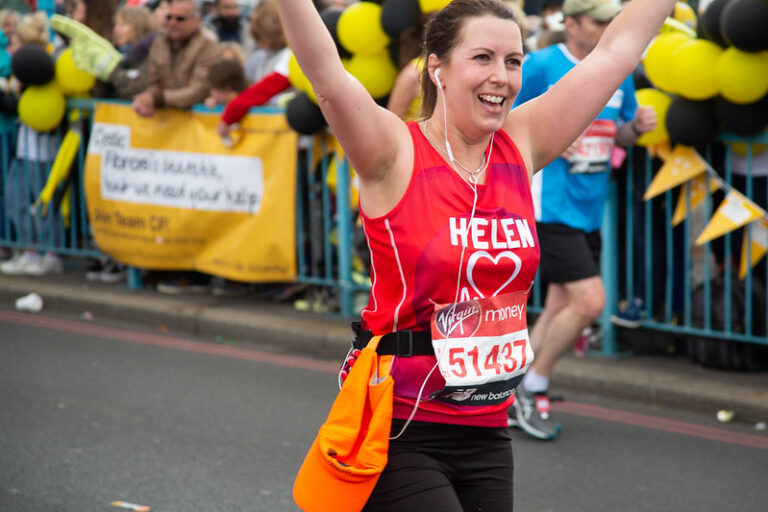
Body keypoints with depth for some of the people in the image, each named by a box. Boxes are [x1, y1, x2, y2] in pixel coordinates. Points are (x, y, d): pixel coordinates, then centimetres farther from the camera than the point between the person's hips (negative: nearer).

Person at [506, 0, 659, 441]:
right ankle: (532, 389, 4)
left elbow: (622, 135, 20)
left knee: (562, 308, 12)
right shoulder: (540, 66, -10)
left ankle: (515, 397, 26)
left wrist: (636, 126, -1)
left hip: (589, 210, 7)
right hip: (550, 207, -7)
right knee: (589, 302, -14)